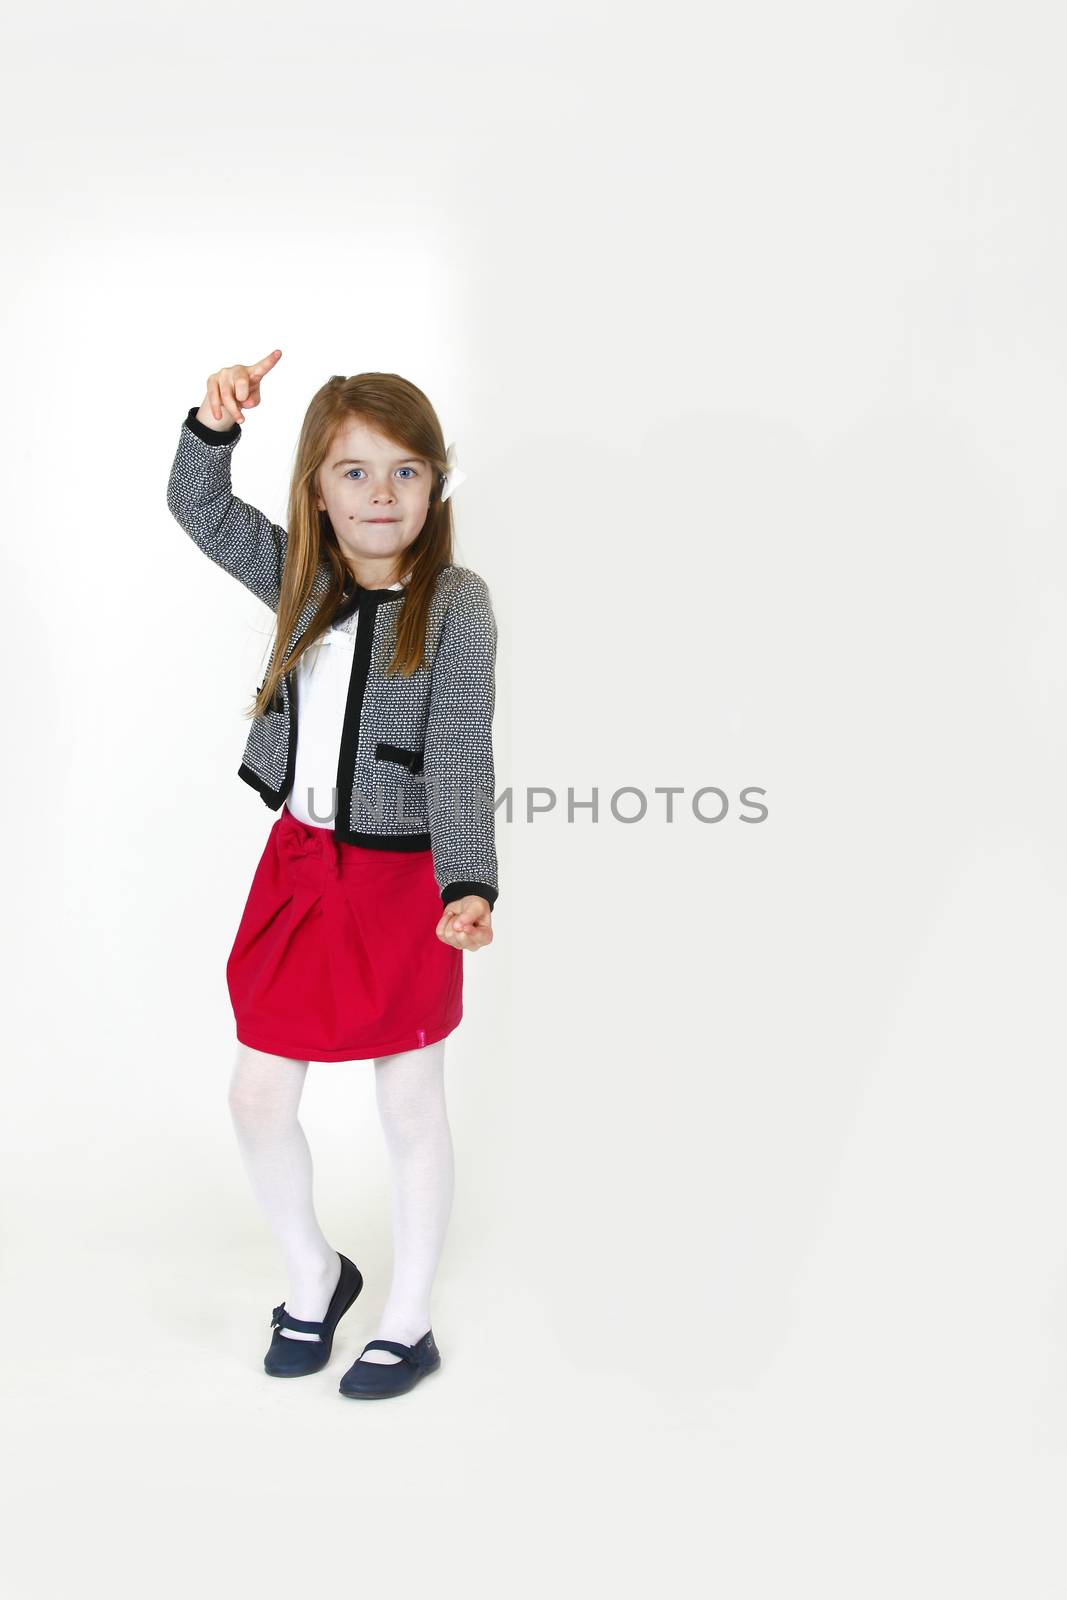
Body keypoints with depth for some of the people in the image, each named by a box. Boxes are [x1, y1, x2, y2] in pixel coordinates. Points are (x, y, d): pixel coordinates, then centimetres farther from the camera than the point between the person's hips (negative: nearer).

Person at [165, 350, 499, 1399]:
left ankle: (408, 1324, 31)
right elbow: (198, 508, 10)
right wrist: (214, 424, -9)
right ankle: (313, 1275, 38)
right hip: (298, 864, 5)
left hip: (400, 879, -5)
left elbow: (461, 760, -20)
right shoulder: (303, 580, 1)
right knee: (257, 1098, 11)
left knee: (409, 1110, 10)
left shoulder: (456, 604, -14)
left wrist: (467, 887, -32)